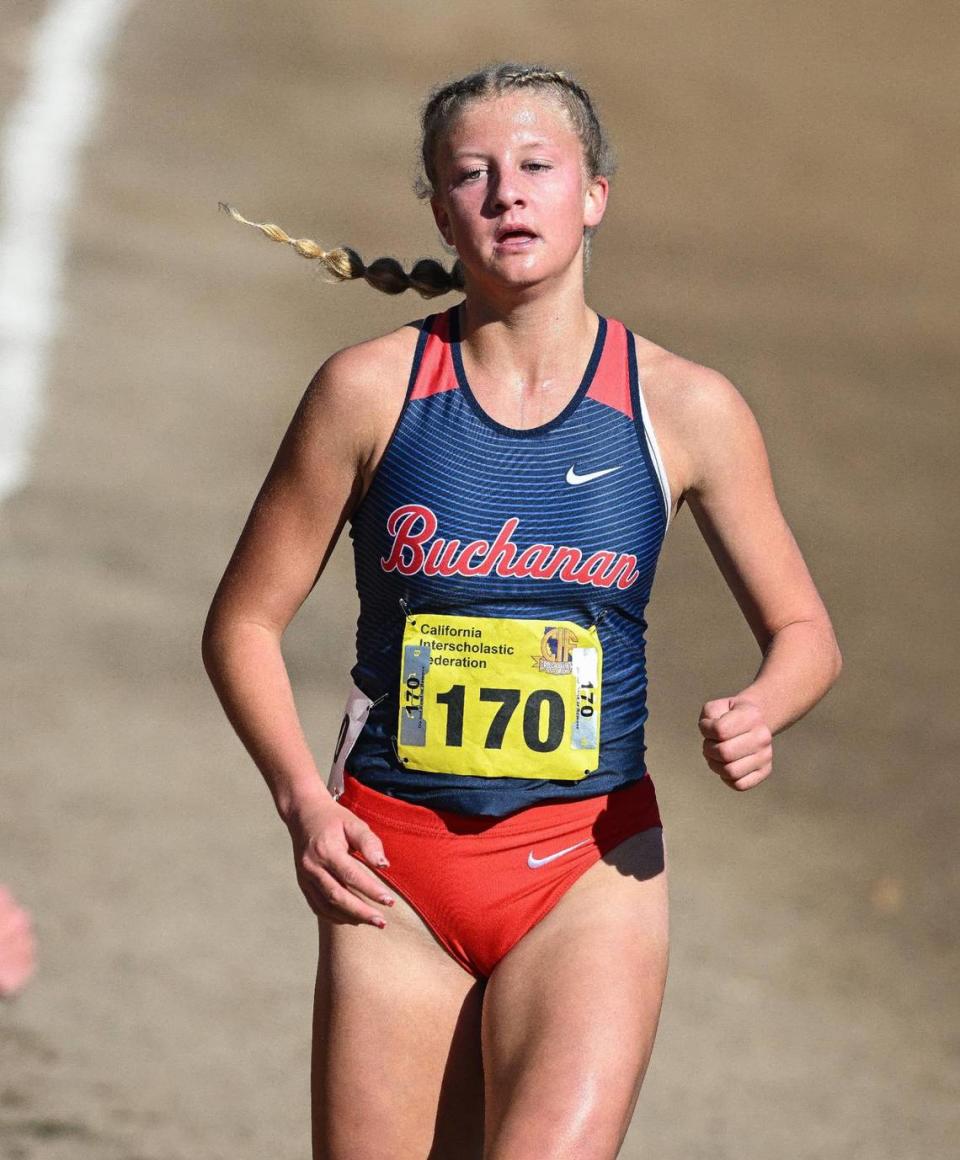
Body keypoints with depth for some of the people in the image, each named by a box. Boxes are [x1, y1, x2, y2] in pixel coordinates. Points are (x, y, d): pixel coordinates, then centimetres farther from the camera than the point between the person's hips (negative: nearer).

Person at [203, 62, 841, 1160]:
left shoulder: (686, 408, -1)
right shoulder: (371, 389, -2)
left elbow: (803, 632, 9)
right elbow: (243, 624, 5)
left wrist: (756, 713, -13)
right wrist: (303, 801, -10)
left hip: (588, 870, -1)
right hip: (394, 870, 1)